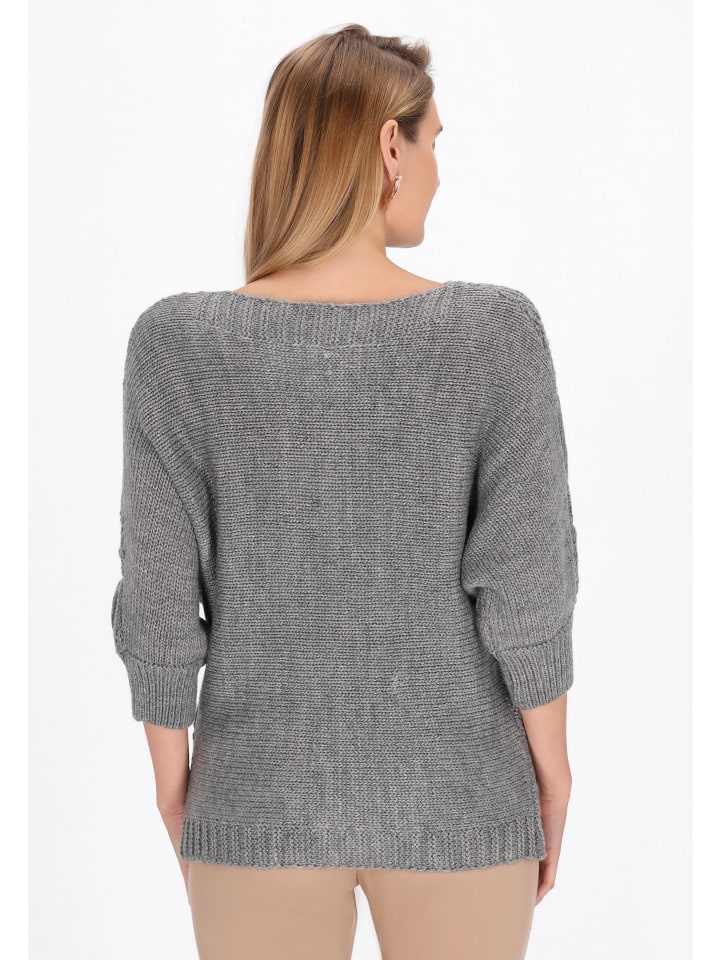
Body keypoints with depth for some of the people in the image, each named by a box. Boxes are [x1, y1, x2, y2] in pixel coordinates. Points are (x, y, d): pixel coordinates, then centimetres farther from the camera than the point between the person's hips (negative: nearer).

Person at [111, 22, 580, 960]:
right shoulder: (496, 330, -15)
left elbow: (160, 600, -10)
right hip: (452, 797, 0)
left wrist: (173, 779, 6)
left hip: (267, 797, 1)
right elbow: (525, 586, -13)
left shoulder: (177, 343, -14)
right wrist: (551, 780, 1)